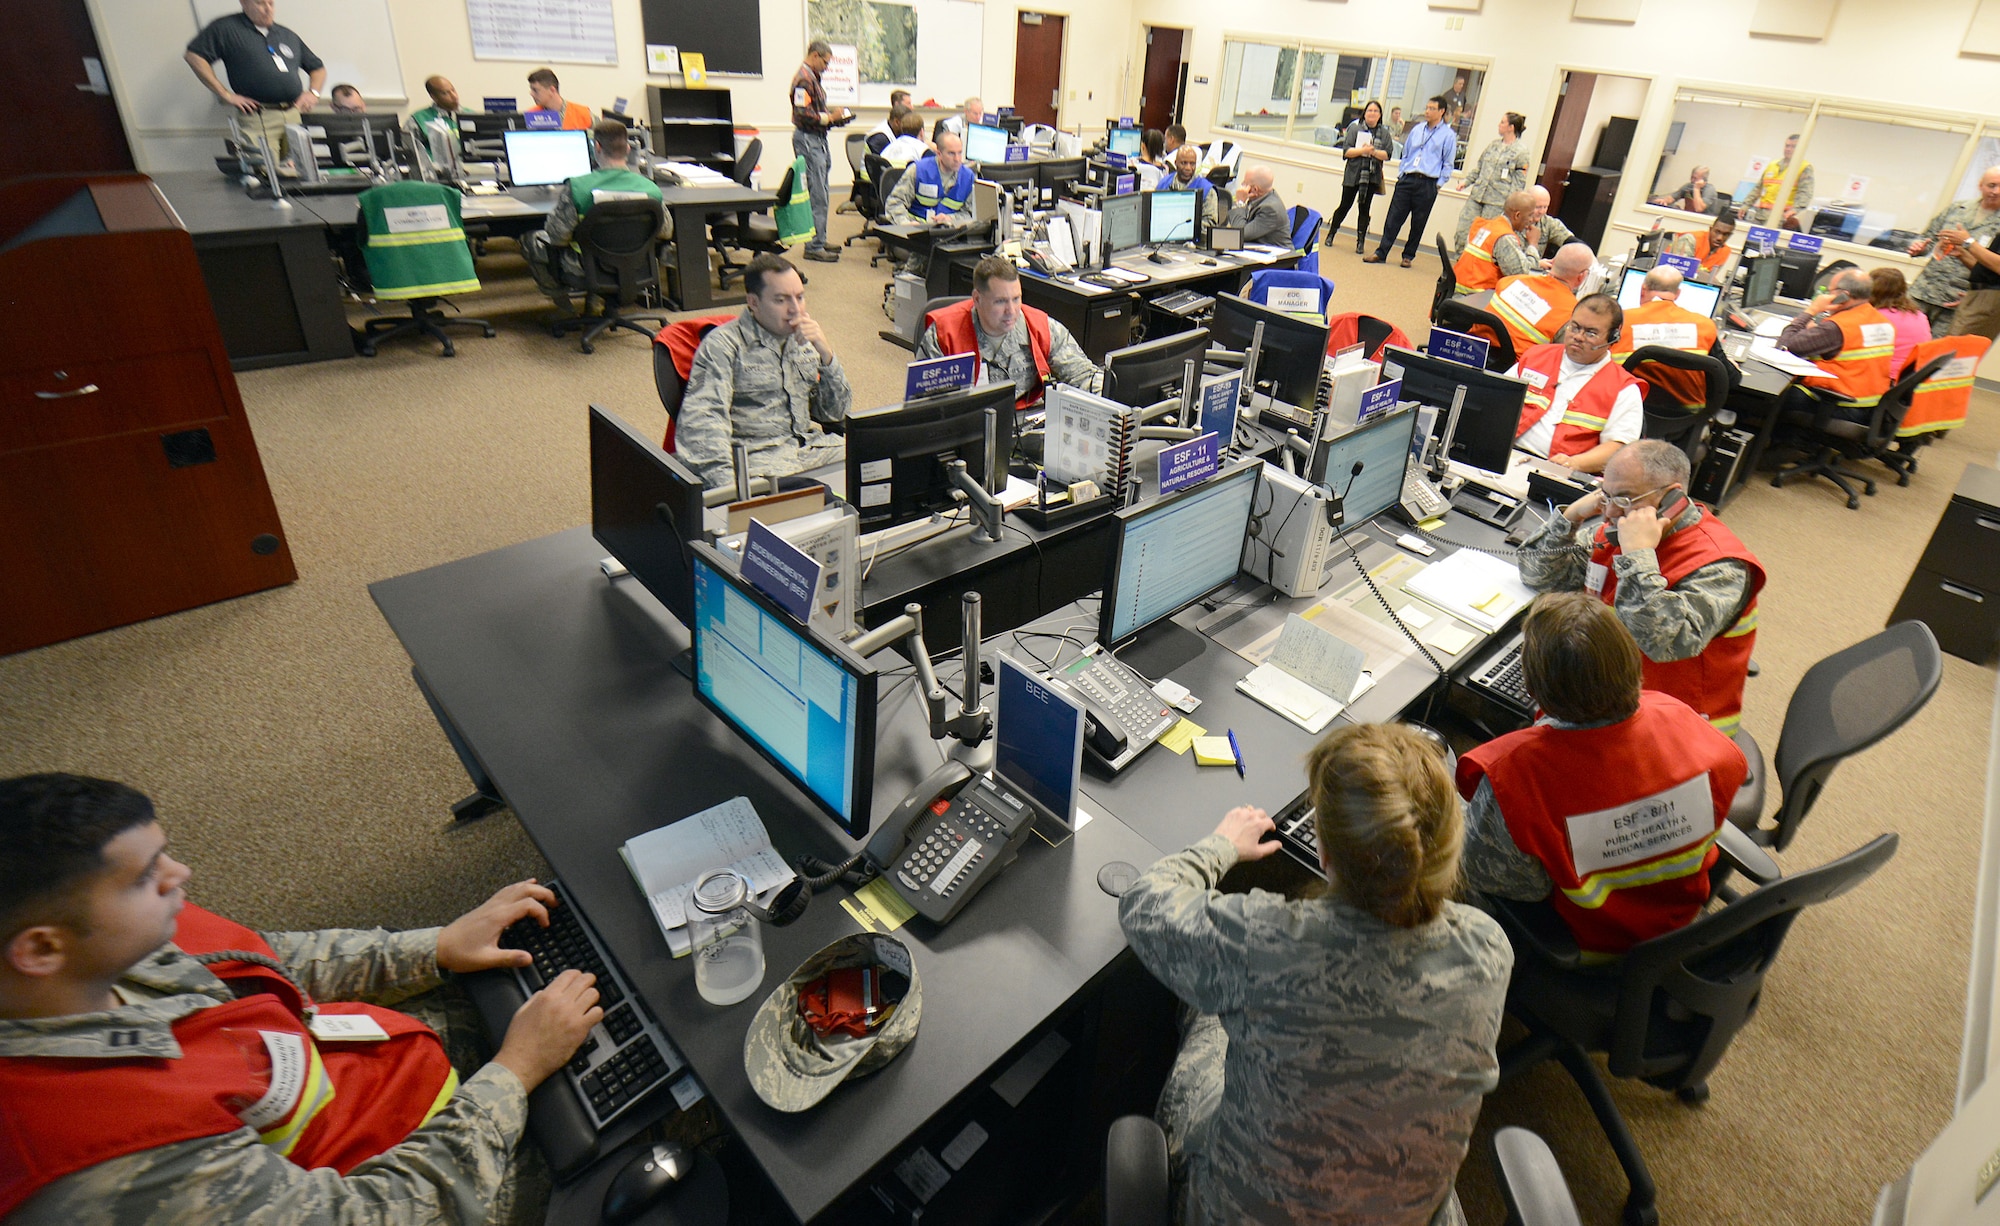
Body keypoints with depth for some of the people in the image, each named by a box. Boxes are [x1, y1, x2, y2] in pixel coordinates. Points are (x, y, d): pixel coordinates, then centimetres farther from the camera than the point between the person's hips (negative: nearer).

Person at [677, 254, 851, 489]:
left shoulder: (805, 339, 18)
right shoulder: (723, 345, -2)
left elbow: (836, 413, 17)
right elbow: (703, 419, -15)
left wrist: (826, 354, 1)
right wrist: (729, 485, -30)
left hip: (814, 448, 6)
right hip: (757, 457, -6)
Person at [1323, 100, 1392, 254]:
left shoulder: (1385, 132, 6)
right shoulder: (1355, 128, 0)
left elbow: (1388, 154, -1)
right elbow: (1346, 151, -7)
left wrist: (1374, 152, -17)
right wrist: (1363, 150, -19)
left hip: (1372, 176, 2)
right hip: (1353, 174, -2)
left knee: (1365, 208, 2)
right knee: (1345, 205, 2)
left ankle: (1360, 242, 6)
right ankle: (1331, 234, 19)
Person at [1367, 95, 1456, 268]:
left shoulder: (1448, 135, 0)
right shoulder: (1416, 130, 13)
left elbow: (1447, 164, 1)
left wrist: (1438, 183, -5)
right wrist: (1400, 173, 11)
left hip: (1427, 184, -3)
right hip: (1407, 179, 3)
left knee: (1418, 223, 4)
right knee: (1393, 217, -2)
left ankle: (1408, 256, 14)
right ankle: (1381, 253, 2)